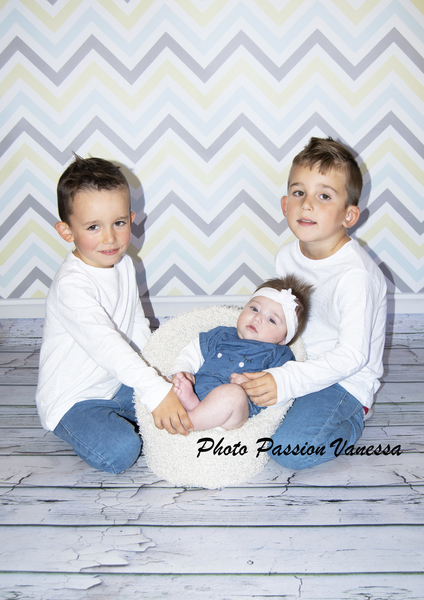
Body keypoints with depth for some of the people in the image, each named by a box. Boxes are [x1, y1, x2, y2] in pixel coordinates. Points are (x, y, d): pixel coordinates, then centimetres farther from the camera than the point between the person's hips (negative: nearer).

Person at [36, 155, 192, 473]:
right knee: (119, 451, -27)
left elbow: (138, 328, 8)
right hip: (73, 398, -7)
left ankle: (113, 420, 11)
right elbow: (105, 343, -38)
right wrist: (155, 390, -44)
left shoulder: (124, 265, 0)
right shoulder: (71, 285, -28)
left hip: (119, 385, 8)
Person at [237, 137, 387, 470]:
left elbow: (352, 356, -28)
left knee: (288, 449, -23)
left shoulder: (355, 275, -27)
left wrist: (286, 381, -34)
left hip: (345, 380, -7)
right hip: (299, 361, 7)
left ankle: (349, 425, 5)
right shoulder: (287, 256, -3)